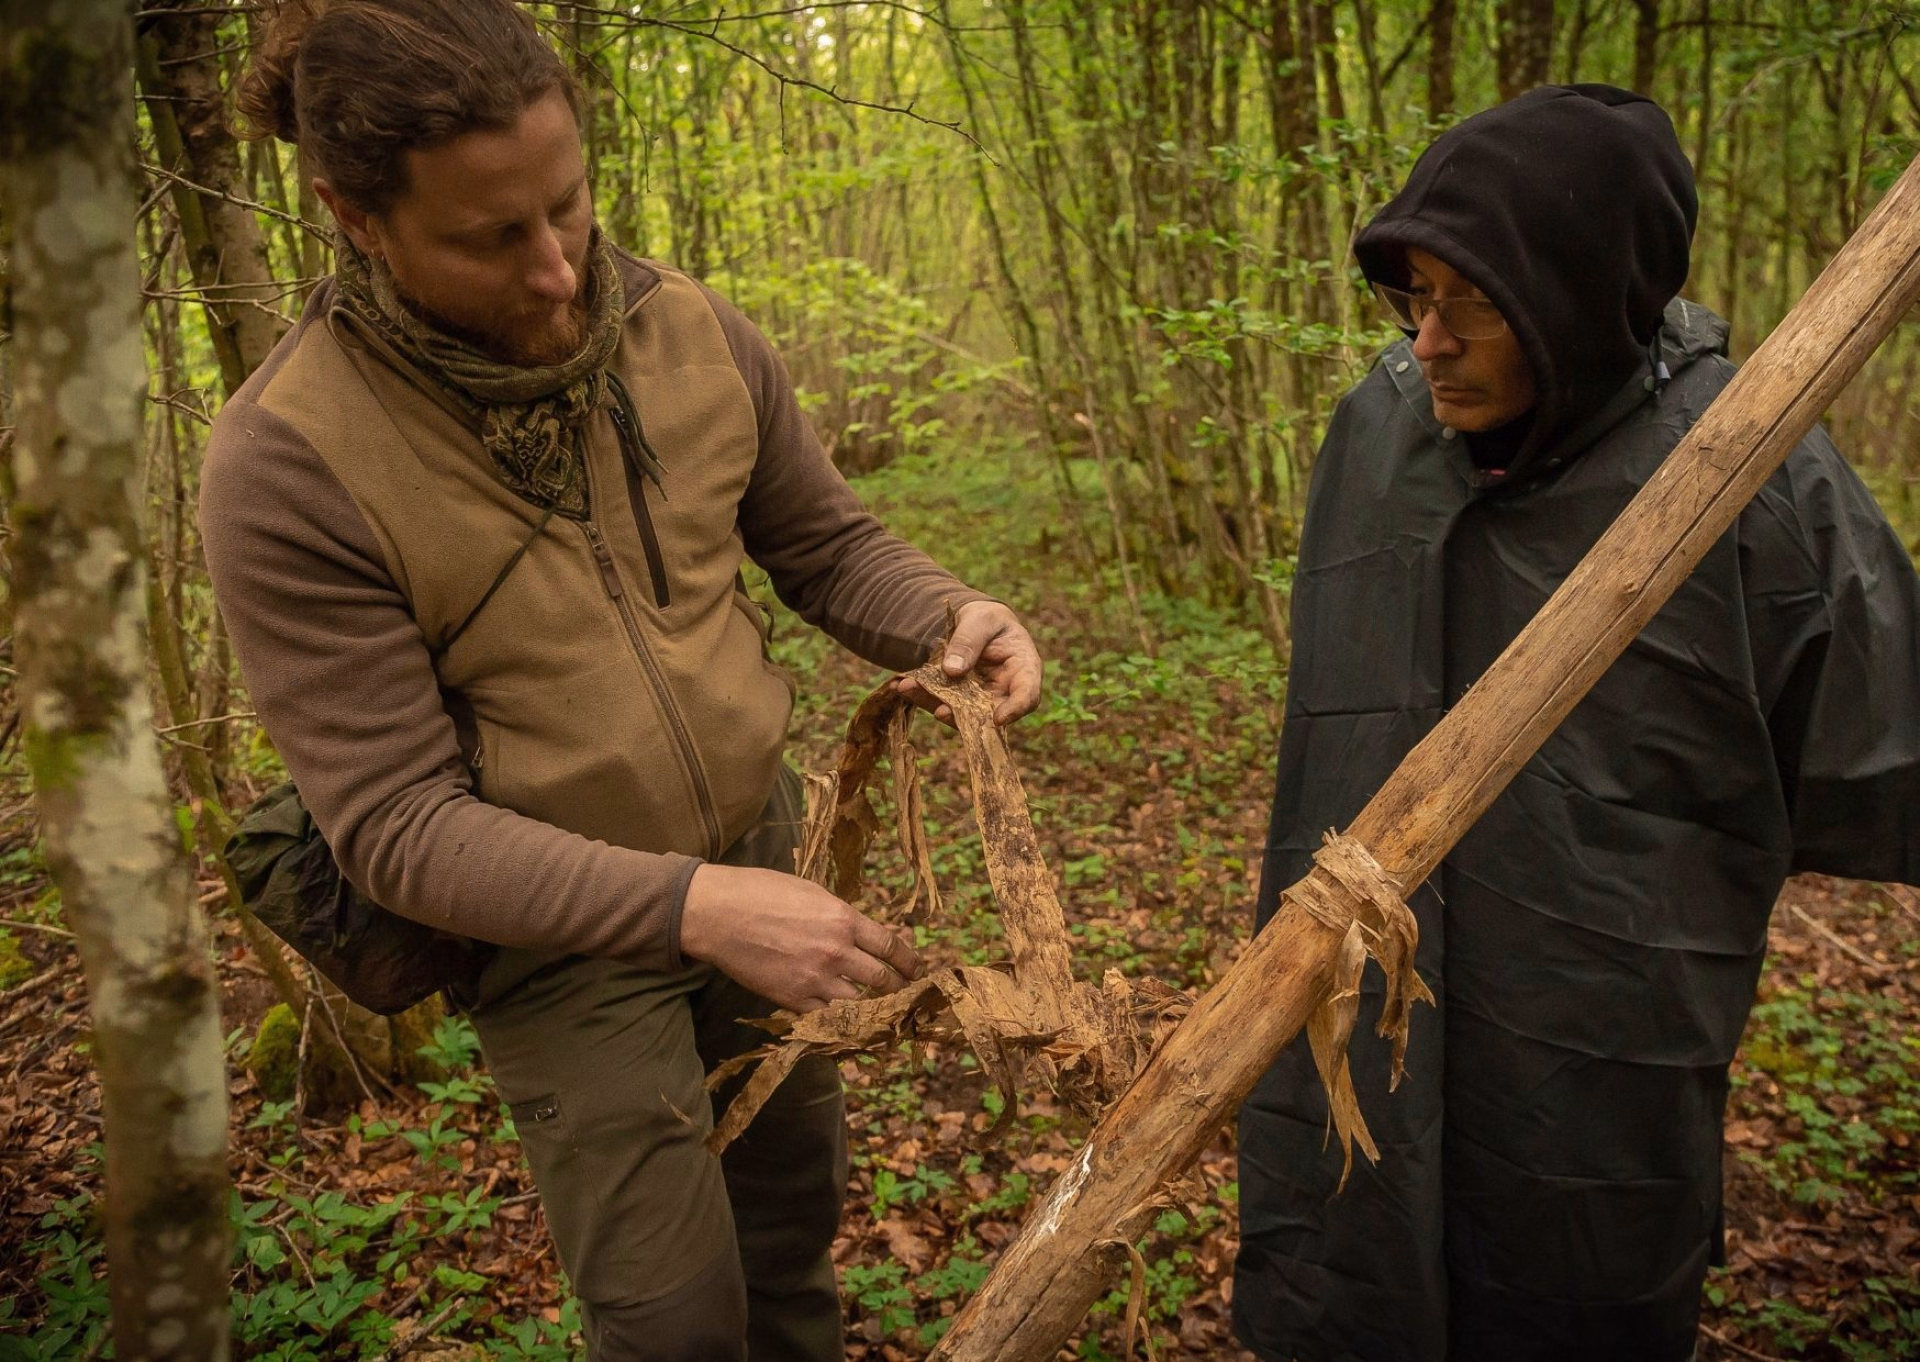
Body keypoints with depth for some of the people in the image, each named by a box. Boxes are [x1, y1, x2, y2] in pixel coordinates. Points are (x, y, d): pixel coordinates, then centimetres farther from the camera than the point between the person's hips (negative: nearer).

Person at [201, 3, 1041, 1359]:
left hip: (757, 846, 5)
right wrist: (688, 904, -35)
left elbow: (828, 542, 4)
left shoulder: (698, 334, -11)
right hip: (554, 926, -4)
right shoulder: (287, 467, -24)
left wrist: (944, 619, -18)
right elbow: (396, 820, -23)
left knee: (795, 1182, 23)